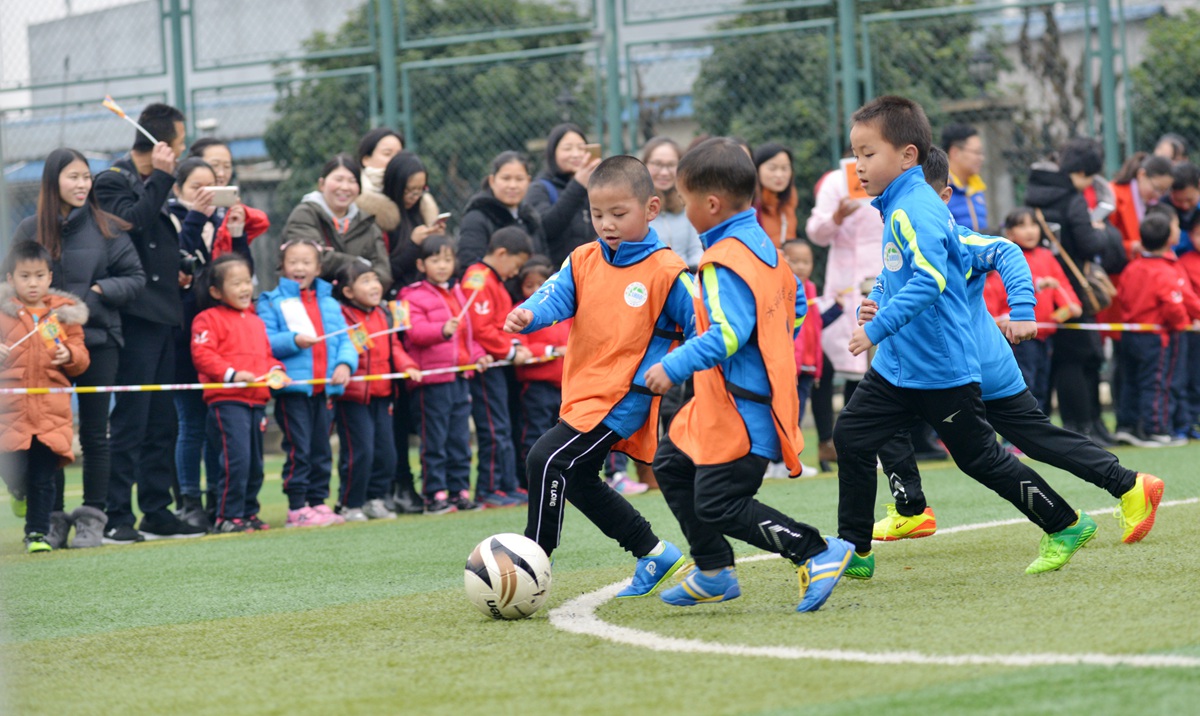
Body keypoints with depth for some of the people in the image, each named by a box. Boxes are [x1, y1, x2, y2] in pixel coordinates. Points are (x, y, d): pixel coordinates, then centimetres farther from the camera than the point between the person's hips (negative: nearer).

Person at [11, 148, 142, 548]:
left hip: (98, 340, 0)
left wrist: (100, 292, -11)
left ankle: (92, 518, 12)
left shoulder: (107, 229, 2)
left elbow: (135, 277, 3)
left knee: (94, 436, 5)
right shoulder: (30, 231, 3)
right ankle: (52, 519, 8)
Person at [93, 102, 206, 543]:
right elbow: (131, 221, -24)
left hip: (163, 316, 9)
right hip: (135, 317, -9)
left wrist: (177, 271, 13)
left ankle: (157, 513, 15)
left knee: (161, 423, 10)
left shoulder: (153, 186, 21)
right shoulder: (114, 181, -6)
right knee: (130, 420, -10)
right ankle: (117, 517, -9)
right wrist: (161, 177, -19)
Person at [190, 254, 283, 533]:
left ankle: (248, 512, 22)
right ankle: (228, 517, -9)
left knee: (255, 463, 12)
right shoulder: (209, 319, -3)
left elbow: (266, 354, 28)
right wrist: (231, 374, -22)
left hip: (256, 400, 8)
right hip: (227, 401, -8)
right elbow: (202, 355, -13)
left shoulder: (255, 322, 22)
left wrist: (275, 370, 6)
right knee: (236, 459, -15)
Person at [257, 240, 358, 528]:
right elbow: (265, 341, -7)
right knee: (298, 449, -7)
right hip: (292, 386, -5)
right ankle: (297, 507, -4)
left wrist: (345, 364, -8)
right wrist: (293, 341, -21)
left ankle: (318, 501, 17)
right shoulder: (272, 302, 3)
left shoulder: (329, 303, 17)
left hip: (324, 386, 5)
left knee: (322, 449, 10)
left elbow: (344, 339, 10)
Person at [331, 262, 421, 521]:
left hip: (381, 395, 7)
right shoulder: (341, 317, -11)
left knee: (385, 452, 8)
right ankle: (350, 505, 4)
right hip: (352, 396, -7)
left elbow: (394, 347, 15)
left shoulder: (385, 316, 12)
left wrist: (407, 366, 0)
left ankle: (374, 499, 21)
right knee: (359, 451, -8)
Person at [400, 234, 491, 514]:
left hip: (460, 377, 7)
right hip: (432, 379, -7)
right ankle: (436, 495, 0)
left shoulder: (458, 293, 18)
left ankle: (460, 491, 15)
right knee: (434, 441, -4)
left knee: (460, 440, 9)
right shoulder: (414, 297, -5)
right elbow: (415, 332, -19)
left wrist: (477, 355, 13)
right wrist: (442, 330, -34)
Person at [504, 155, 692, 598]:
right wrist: (528, 315, -26)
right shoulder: (584, 262, 8)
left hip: (622, 398, -8)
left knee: (548, 459, -21)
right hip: (582, 393, 8)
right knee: (578, 481, 18)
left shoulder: (666, 272, -8)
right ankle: (653, 554, 33)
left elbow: (703, 331, -5)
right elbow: (557, 295, -5)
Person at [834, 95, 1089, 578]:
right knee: (851, 437, 1)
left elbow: (928, 280, -33)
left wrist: (877, 329, -33)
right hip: (898, 365, 10)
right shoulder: (898, 206, 11)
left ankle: (1066, 527, 17)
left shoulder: (914, 210, -20)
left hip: (942, 368, -10)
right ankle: (854, 551, 6)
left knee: (979, 458, 2)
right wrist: (881, 303, 17)